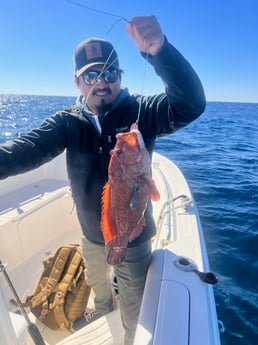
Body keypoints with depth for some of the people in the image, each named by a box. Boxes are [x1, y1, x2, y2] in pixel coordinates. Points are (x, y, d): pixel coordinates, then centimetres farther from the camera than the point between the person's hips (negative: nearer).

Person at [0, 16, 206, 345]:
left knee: (134, 309, 19)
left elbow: (191, 104, -33)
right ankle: (103, 306, 71)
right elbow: (27, 148, -21)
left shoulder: (140, 112, -19)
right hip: (91, 234, 5)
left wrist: (159, 50, -49)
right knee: (96, 280, 36)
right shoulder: (68, 121, -10)